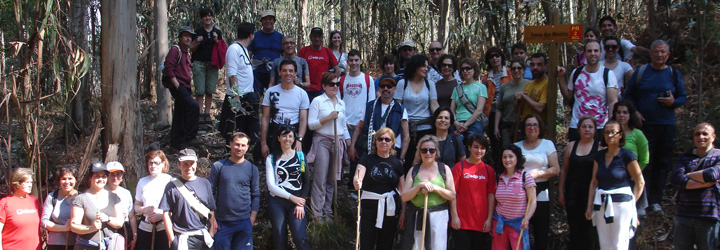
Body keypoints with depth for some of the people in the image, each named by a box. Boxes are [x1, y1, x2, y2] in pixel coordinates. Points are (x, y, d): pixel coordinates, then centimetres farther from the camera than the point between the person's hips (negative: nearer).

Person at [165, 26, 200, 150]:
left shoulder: (186, 52, 21)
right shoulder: (175, 50, -8)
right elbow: (169, 68, -16)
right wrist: (177, 85, -19)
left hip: (185, 87, 9)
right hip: (178, 87, -9)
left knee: (180, 114, 10)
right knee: (193, 106, -22)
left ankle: (176, 142, 15)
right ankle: (189, 137, -18)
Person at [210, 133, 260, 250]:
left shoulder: (252, 169, 6)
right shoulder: (218, 166, 2)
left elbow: (256, 195, 7)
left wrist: (252, 218, -1)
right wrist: (211, 217, -1)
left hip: (244, 222, 1)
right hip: (222, 222, -1)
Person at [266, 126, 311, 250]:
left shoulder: (300, 156, 11)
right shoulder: (271, 159, 7)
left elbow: (306, 182, 8)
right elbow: (271, 185, 0)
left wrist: (300, 204, -4)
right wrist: (291, 197, -10)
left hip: (297, 201, 0)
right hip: (277, 202, 0)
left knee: (300, 237, -19)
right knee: (280, 240, -3)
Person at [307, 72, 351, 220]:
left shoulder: (341, 103, 16)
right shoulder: (318, 101, 0)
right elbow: (311, 124, -6)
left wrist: (349, 143, 13)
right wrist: (328, 117, -14)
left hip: (338, 142, 5)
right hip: (322, 141, -5)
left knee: (332, 179, 6)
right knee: (320, 179, -8)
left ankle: (327, 212, 14)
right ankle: (317, 214, -5)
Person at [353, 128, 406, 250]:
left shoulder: (397, 163, 7)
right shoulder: (367, 160, 0)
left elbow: (401, 189, 8)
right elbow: (357, 177, -16)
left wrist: (403, 211, 3)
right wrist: (357, 182, -39)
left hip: (390, 207, 2)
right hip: (369, 206, -2)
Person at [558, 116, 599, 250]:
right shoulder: (571, 146, 11)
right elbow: (564, 170, 12)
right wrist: (561, 192, 8)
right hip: (573, 196, 3)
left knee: (590, 229, -4)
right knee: (574, 229, 7)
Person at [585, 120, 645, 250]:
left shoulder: (627, 155, -6)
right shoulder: (599, 156, 9)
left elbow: (640, 182, -2)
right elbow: (594, 182, 11)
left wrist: (631, 203, -3)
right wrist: (590, 206, 6)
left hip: (621, 203, -5)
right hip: (601, 204, 5)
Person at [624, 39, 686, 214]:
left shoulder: (674, 74, 9)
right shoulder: (641, 72, 5)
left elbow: (683, 97, 13)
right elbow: (628, 95, 8)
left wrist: (674, 102, -9)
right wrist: (635, 112, -7)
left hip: (667, 126, 2)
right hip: (645, 125, -2)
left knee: (663, 163, 4)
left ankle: (655, 201, 11)